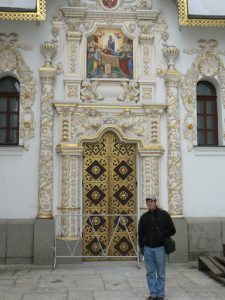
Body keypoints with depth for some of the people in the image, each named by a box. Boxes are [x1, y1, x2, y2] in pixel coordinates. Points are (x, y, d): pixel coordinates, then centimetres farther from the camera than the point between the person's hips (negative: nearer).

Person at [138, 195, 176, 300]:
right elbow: (140, 233, 12)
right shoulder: (144, 217, 7)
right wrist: (141, 246, 6)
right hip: (147, 248, 3)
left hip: (160, 248, -3)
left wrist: (161, 234, -11)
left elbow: (172, 230, 0)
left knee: (161, 273, 5)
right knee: (150, 273, 8)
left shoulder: (164, 215, -2)